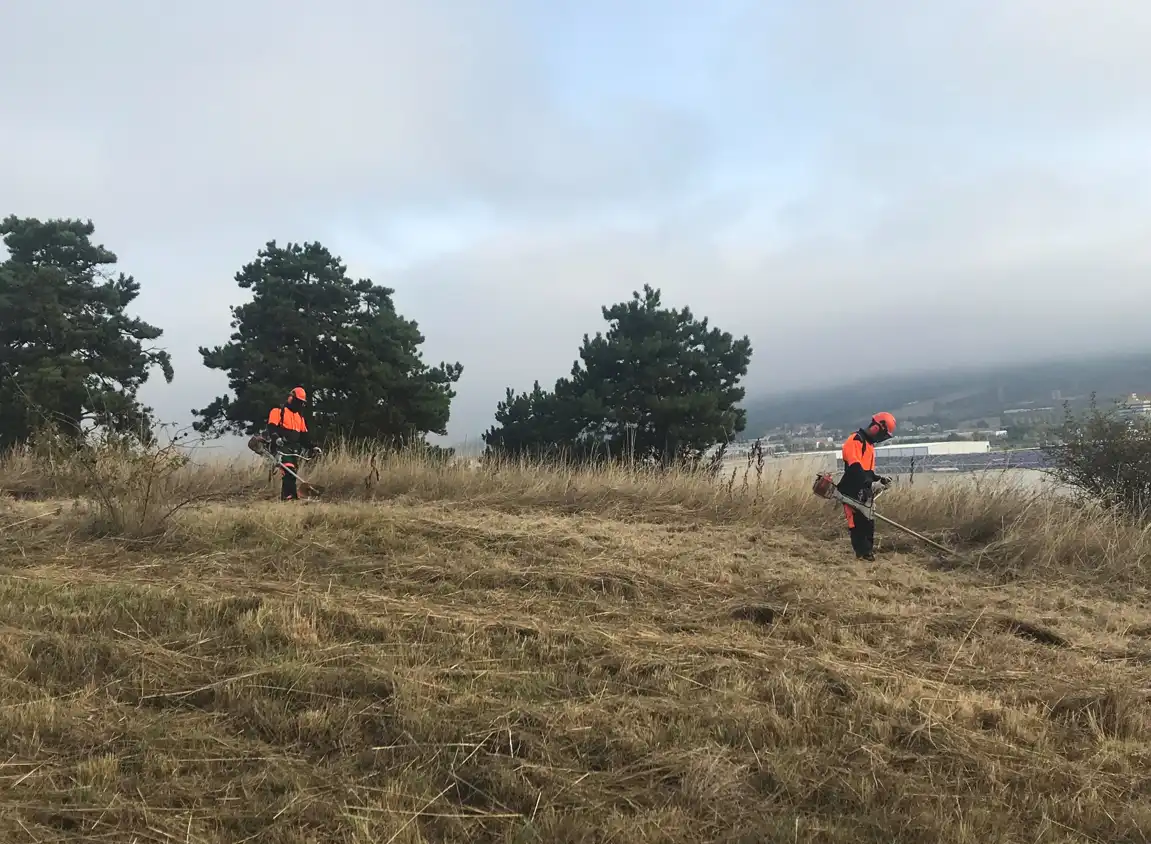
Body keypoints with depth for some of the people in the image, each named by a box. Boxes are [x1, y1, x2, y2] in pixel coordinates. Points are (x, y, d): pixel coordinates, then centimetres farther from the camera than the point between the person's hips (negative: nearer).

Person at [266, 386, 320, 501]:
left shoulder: (300, 416, 25)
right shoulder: (279, 411, 2)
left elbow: (304, 435, 25)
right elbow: (271, 427, -10)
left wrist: (312, 447, 14)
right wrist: (276, 438, -29)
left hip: (294, 448, 8)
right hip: (281, 446, -7)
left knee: (292, 473, 0)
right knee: (288, 469, -24)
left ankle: (285, 496, 3)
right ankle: (291, 495, -32)